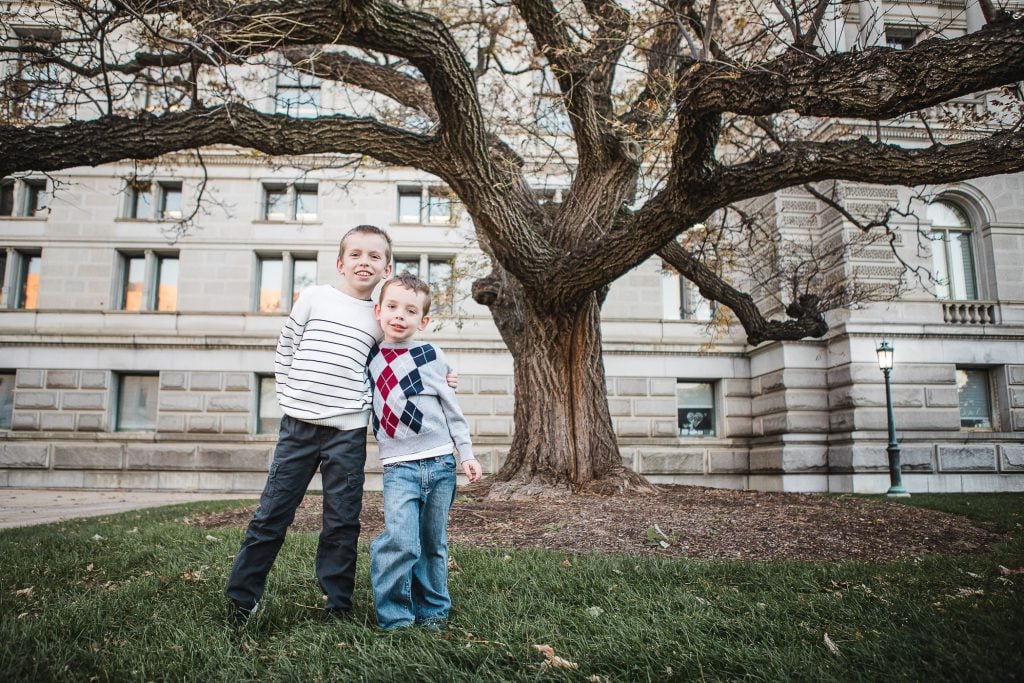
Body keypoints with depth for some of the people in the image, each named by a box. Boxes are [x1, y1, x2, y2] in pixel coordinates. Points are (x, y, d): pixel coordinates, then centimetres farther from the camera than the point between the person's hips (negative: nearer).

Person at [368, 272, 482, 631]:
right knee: (401, 541, -17)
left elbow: (451, 407, 5)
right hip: (399, 466, 0)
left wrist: (466, 454, 3)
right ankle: (393, 617, 0)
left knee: (434, 545, 9)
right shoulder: (369, 356, 6)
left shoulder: (431, 355, 1)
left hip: (440, 462, 0)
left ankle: (433, 611, 26)